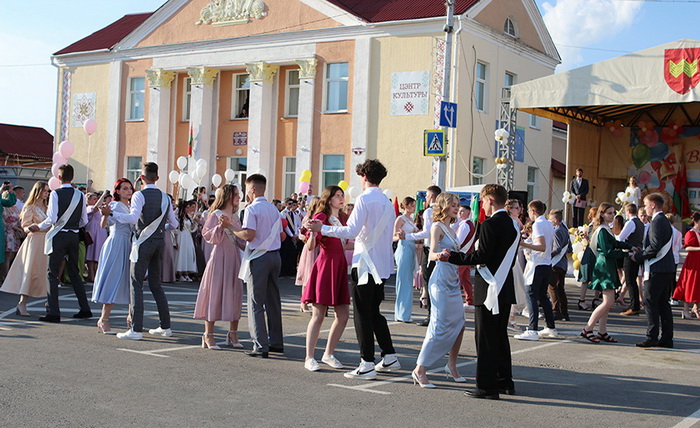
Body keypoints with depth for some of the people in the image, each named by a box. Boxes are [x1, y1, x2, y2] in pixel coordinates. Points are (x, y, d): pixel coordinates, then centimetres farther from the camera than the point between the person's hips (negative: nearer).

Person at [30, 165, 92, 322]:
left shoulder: (56, 194, -10)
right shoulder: (80, 195, 4)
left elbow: (52, 219, -16)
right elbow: (84, 221, 7)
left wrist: (39, 227, 1)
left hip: (59, 236, -5)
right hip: (74, 236, 5)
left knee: (52, 273, 0)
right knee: (74, 273, 15)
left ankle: (53, 312, -4)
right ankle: (85, 309, 16)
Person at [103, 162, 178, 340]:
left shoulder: (139, 195, -8)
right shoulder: (165, 197, 11)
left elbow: (133, 218, -22)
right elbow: (174, 224, 14)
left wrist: (111, 213, -18)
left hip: (143, 242, -6)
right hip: (159, 242, 6)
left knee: (136, 284, -4)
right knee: (156, 284, 16)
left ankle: (136, 329, -9)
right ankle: (165, 326, 18)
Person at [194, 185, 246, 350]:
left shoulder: (235, 217, 15)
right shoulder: (215, 215, -5)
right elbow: (208, 236, -13)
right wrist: (221, 226, -26)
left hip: (234, 258, 7)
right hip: (219, 257, -7)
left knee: (235, 295, 7)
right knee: (215, 294, -4)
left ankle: (233, 334, 17)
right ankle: (208, 335, 3)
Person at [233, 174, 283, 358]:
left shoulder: (252, 209, -10)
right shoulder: (273, 209, 12)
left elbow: (249, 235, -19)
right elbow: (280, 235, 14)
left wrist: (232, 229, -6)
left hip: (258, 258, -7)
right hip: (275, 256, 7)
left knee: (256, 303, -3)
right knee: (273, 300, 14)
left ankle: (260, 345, -6)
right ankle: (276, 342, 20)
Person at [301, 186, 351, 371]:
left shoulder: (341, 219, 18)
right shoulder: (321, 217, -4)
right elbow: (311, 246, -11)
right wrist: (312, 232, -29)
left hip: (340, 267, 7)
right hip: (325, 265, -7)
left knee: (343, 315, 4)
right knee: (318, 315, -6)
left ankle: (328, 354, 17)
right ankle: (309, 358, 0)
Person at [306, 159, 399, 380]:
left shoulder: (364, 199, -11)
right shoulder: (388, 202, 12)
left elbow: (351, 231, -18)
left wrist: (321, 228, -12)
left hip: (365, 264, -8)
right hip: (382, 265, 8)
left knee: (362, 314, -2)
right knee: (374, 312, 18)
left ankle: (367, 364, -1)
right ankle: (389, 357, 21)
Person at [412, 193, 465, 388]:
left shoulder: (451, 229, 17)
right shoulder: (437, 227, -9)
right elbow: (432, 253, -24)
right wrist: (439, 255, -45)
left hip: (453, 282, 9)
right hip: (441, 281, -9)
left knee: (459, 324, 9)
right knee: (440, 326, -11)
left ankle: (451, 366, 22)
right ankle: (420, 370, -7)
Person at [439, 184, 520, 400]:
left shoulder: (490, 224, -15)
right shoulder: (514, 225, 11)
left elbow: (481, 256, -20)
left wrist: (452, 257, -12)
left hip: (489, 289, -9)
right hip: (506, 289, 9)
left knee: (486, 338, -3)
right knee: (501, 336, 17)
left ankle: (487, 386, 0)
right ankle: (505, 381, 24)